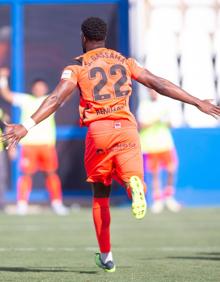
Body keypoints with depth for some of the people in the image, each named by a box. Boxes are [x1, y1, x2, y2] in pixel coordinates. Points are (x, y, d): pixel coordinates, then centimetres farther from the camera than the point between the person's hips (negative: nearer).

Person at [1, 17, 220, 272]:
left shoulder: (77, 66, 5)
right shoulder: (125, 62, 15)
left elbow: (56, 98, -10)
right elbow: (159, 84, 14)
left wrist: (27, 126, -17)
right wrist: (198, 103, 19)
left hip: (98, 130, -1)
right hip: (127, 129, 1)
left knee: (100, 197, 13)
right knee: (132, 179, 4)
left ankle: (106, 256, 14)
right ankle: (135, 184, -36)